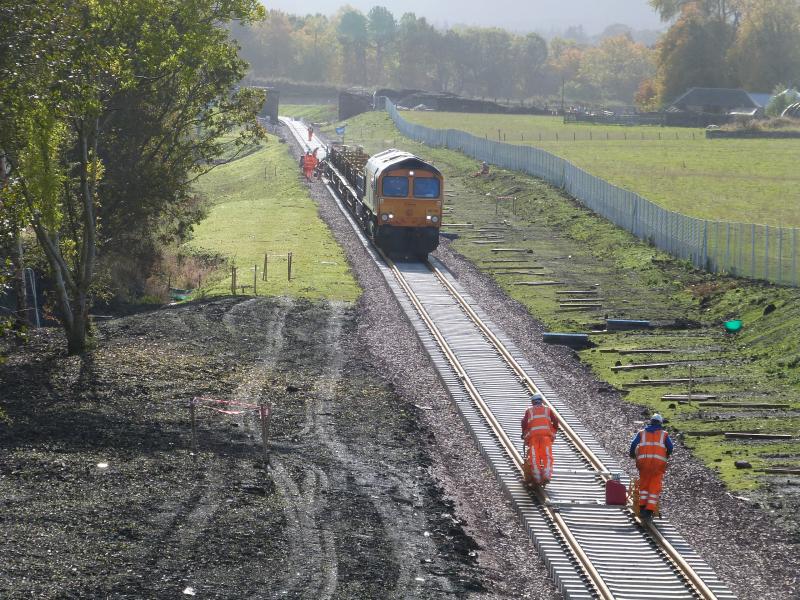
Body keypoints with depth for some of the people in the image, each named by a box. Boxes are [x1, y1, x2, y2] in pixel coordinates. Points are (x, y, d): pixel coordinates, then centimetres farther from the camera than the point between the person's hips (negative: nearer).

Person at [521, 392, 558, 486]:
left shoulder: (529, 411, 23)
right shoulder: (548, 409, 24)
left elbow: (524, 421, 7)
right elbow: (555, 420, 11)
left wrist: (524, 433, 20)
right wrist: (554, 431, 23)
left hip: (533, 434, 0)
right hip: (546, 434, 0)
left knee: (534, 457, -6)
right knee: (547, 456, -9)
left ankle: (537, 478, -18)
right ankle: (547, 475, -29)